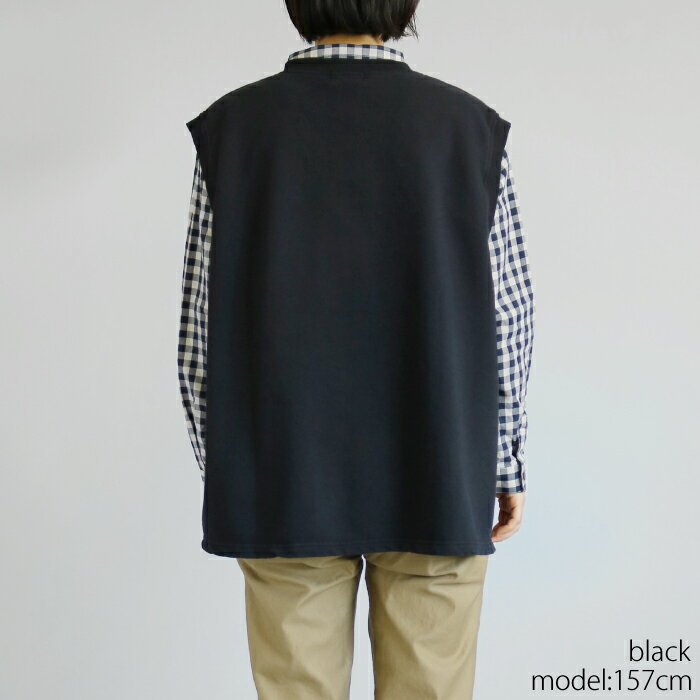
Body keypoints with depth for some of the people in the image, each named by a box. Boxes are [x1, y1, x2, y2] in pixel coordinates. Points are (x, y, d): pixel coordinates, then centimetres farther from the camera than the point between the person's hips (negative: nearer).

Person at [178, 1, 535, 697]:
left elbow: (201, 332, -3)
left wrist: (220, 473, 9)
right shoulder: (472, 129, -4)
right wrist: (505, 465, 10)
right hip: (438, 484, 0)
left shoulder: (231, 128, -4)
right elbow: (507, 320, -1)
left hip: (285, 484, 1)